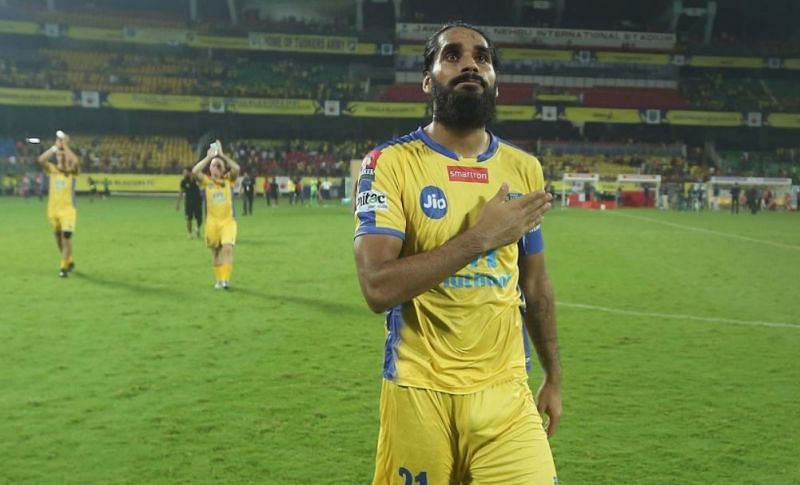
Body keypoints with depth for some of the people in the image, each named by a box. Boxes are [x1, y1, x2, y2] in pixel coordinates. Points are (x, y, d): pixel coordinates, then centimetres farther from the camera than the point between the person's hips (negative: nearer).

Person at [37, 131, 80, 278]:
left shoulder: (71, 171, -1)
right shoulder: (52, 170, 6)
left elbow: (75, 161, -24)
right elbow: (41, 159, -13)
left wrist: (65, 145, -16)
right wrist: (55, 146, -12)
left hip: (68, 209, -4)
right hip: (53, 209, 4)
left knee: (66, 237, -14)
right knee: (59, 238, 13)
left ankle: (64, 267, -6)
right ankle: (69, 262, 33)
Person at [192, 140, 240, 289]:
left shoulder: (228, 180, 2)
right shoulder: (206, 181, 1)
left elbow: (236, 168, -17)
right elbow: (195, 171, -17)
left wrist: (222, 155, -9)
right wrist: (208, 157, -12)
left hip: (227, 220, -1)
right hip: (212, 221, 1)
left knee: (228, 247, -19)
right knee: (215, 251, 11)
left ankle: (226, 279, -17)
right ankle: (218, 279, 24)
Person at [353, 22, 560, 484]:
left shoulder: (524, 169, 6)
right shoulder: (390, 163, -8)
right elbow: (378, 287, -20)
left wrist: (554, 377, 16)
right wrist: (479, 237, -21)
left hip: (505, 392, 3)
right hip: (420, 393, -3)